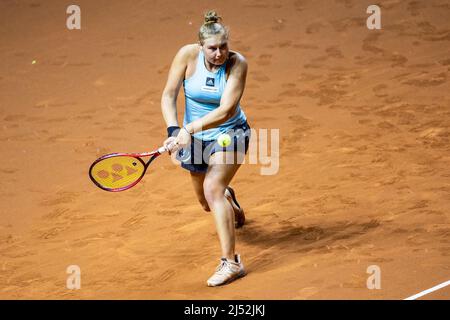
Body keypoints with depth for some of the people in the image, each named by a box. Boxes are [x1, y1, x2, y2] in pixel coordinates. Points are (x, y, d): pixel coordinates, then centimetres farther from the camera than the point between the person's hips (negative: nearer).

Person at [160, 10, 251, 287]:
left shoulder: (237, 63, -23)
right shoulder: (188, 55, -17)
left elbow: (227, 110, -30)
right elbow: (169, 95, -13)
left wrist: (189, 129, -39)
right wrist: (174, 130, -28)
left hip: (230, 134, -4)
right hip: (197, 139, 4)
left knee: (212, 188, -28)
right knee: (208, 203, 18)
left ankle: (231, 262, -27)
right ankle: (231, 204, 58)